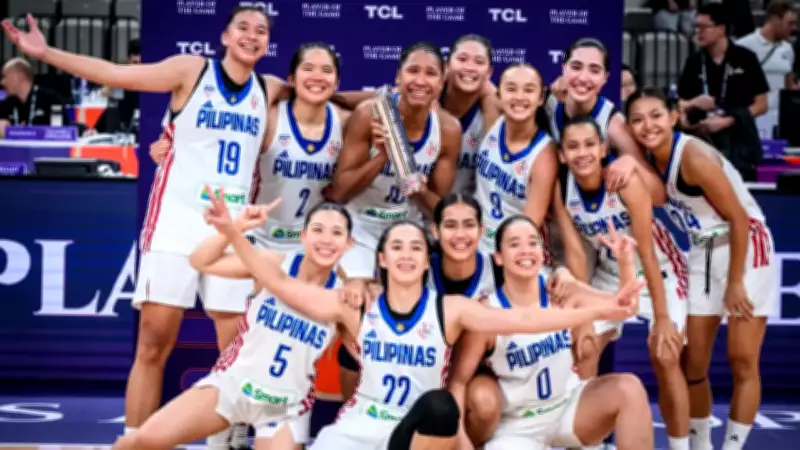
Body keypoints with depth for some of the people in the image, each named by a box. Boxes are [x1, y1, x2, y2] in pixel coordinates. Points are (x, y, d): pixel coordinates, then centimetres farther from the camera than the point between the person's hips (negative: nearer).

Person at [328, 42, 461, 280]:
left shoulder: (448, 129, -11)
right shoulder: (369, 114, -19)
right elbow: (338, 192, -18)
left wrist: (419, 191, -27)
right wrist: (383, 156, -31)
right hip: (360, 227, -3)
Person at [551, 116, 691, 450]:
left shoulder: (626, 180, -31)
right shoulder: (560, 188, -18)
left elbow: (646, 254, -28)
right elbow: (574, 251, -15)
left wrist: (662, 318, -25)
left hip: (659, 270, -4)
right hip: (611, 273, 4)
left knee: (665, 359, -12)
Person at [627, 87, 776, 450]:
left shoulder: (694, 156, -25)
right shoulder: (648, 160, -4)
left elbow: (739, 218, -21)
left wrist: (735, 283, -17)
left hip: (746, 248, -7)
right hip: (704, 253, 7)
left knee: (742, 362, -2)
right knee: (691, 362, 8)